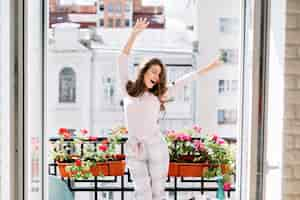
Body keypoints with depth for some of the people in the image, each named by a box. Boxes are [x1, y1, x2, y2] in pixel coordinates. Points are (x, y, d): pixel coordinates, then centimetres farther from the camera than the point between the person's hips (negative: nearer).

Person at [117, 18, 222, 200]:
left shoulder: (158, 95, 9)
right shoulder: (127, 89, 7)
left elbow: (184, 81, 15)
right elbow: (122, 60, 0)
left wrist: (207, 68, 18)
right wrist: (135, 33, -7)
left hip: (156, 147, 1)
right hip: (134, 151, -1)